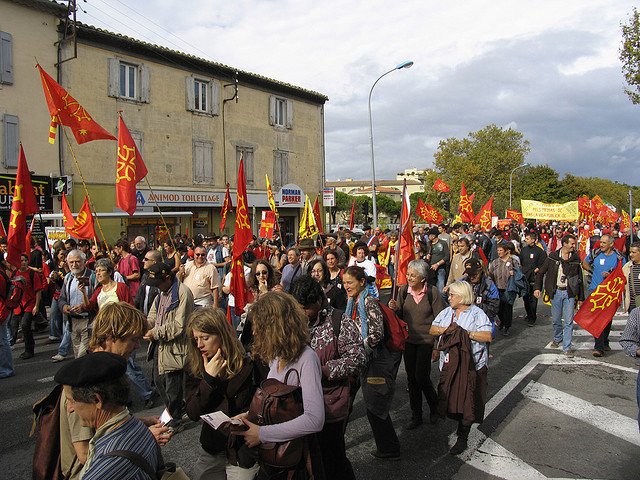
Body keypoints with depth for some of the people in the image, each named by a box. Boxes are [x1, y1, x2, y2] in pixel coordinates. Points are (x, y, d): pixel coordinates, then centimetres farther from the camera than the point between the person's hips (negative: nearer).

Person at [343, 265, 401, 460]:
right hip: (358, 358, 9)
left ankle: (389, 449, 20)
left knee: (375, 407, 2)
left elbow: (376, 334, -23)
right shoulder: (352, 302, 9)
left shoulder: (369, 302, -17)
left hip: (375, 360, -9)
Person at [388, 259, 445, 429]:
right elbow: (400, 316, 7)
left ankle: (435, 408, 25)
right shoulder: (404, 290, -4)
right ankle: (416, 415, 26)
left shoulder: (432, 292, -13)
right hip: (409, 340, 4)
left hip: (426, 340, -4)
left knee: (421, 377, -4)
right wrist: (395, 308, -16)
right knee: (411, 378, 10)